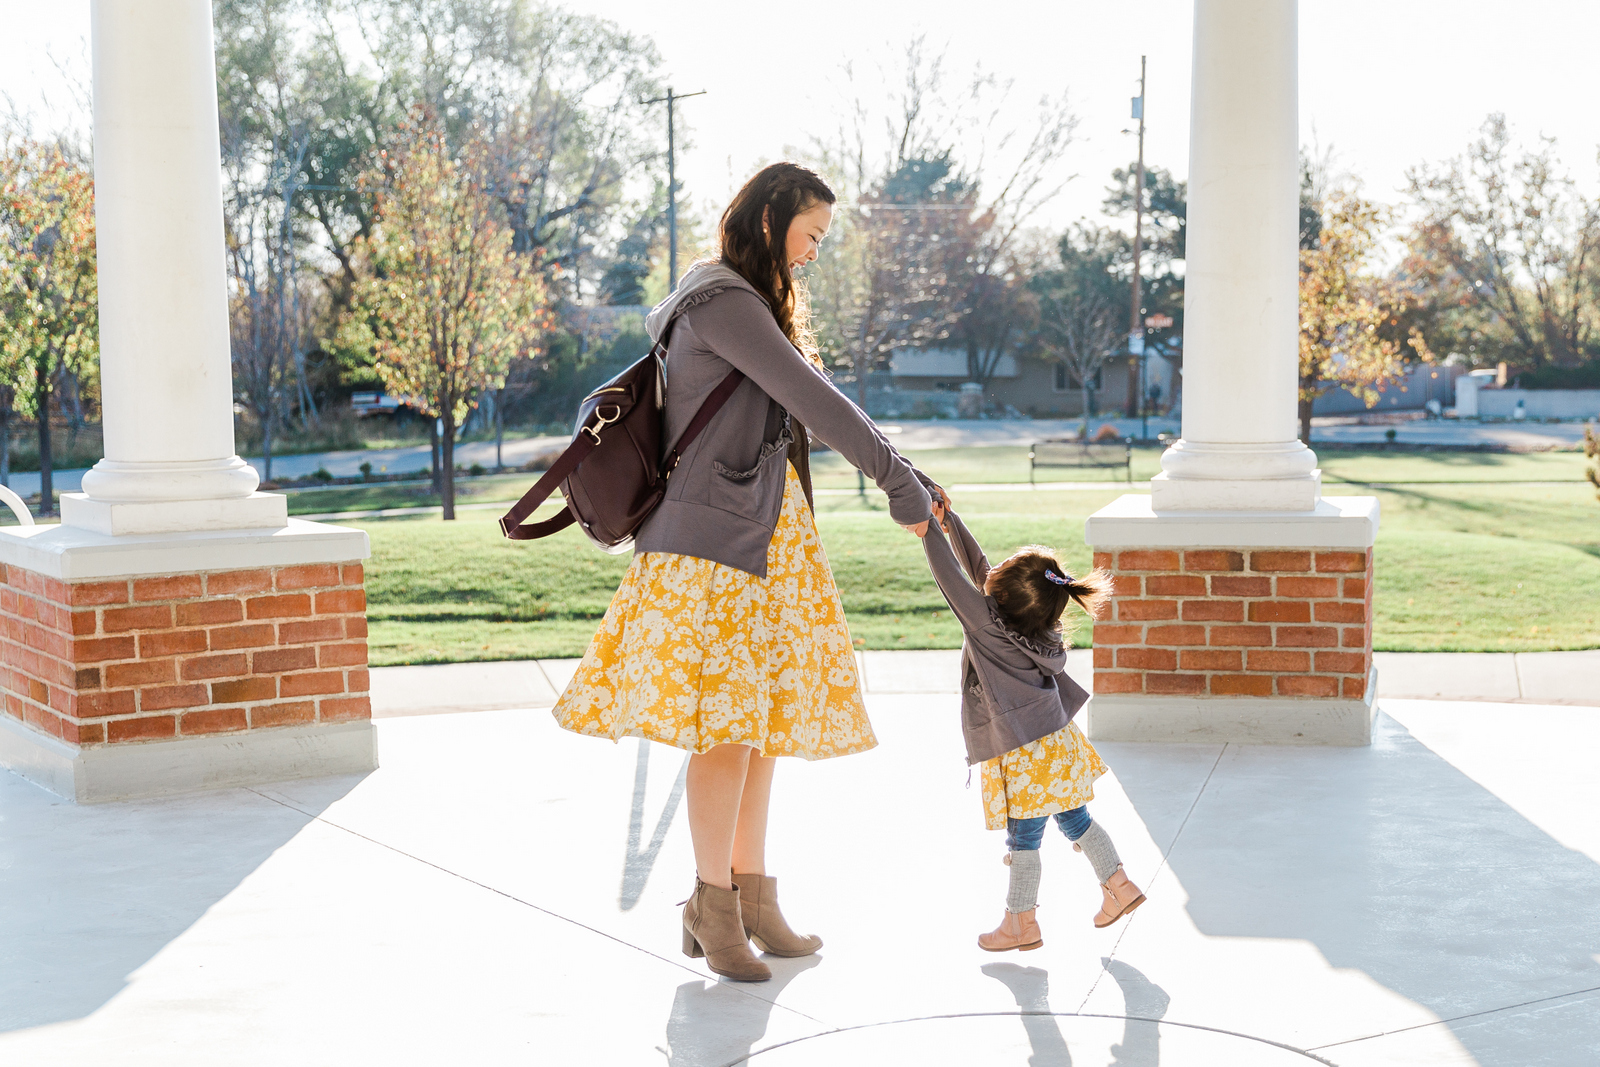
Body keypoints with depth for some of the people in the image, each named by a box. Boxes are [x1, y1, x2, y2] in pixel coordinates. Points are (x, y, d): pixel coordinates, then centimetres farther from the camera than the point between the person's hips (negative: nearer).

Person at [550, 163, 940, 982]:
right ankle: (712, 905, 0)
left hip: (764, 533, 10)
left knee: (764, 714, 8)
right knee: (727, 719, -9)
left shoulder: (756, 304, 20)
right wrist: (899, 481, -16)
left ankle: (751, 893, 14)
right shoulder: (723, 301, -12)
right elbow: (815, 402, -18)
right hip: (717, 532, -10)